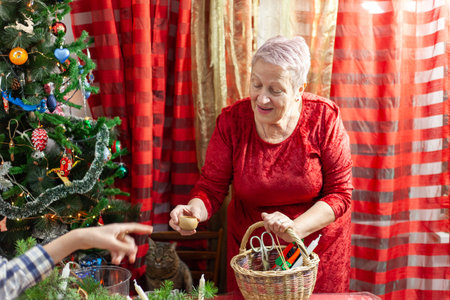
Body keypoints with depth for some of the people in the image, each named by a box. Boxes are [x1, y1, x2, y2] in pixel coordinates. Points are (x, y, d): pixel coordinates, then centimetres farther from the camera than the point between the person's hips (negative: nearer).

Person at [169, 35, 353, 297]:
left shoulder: (325, 118, -16)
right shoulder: (232, 120, -14)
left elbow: (340, 193, -13)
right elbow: (212, 187, -8)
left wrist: (296, 227, -28)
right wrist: (196, 210, -30)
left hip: (318, 246, 0)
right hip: (250, 248, 1)